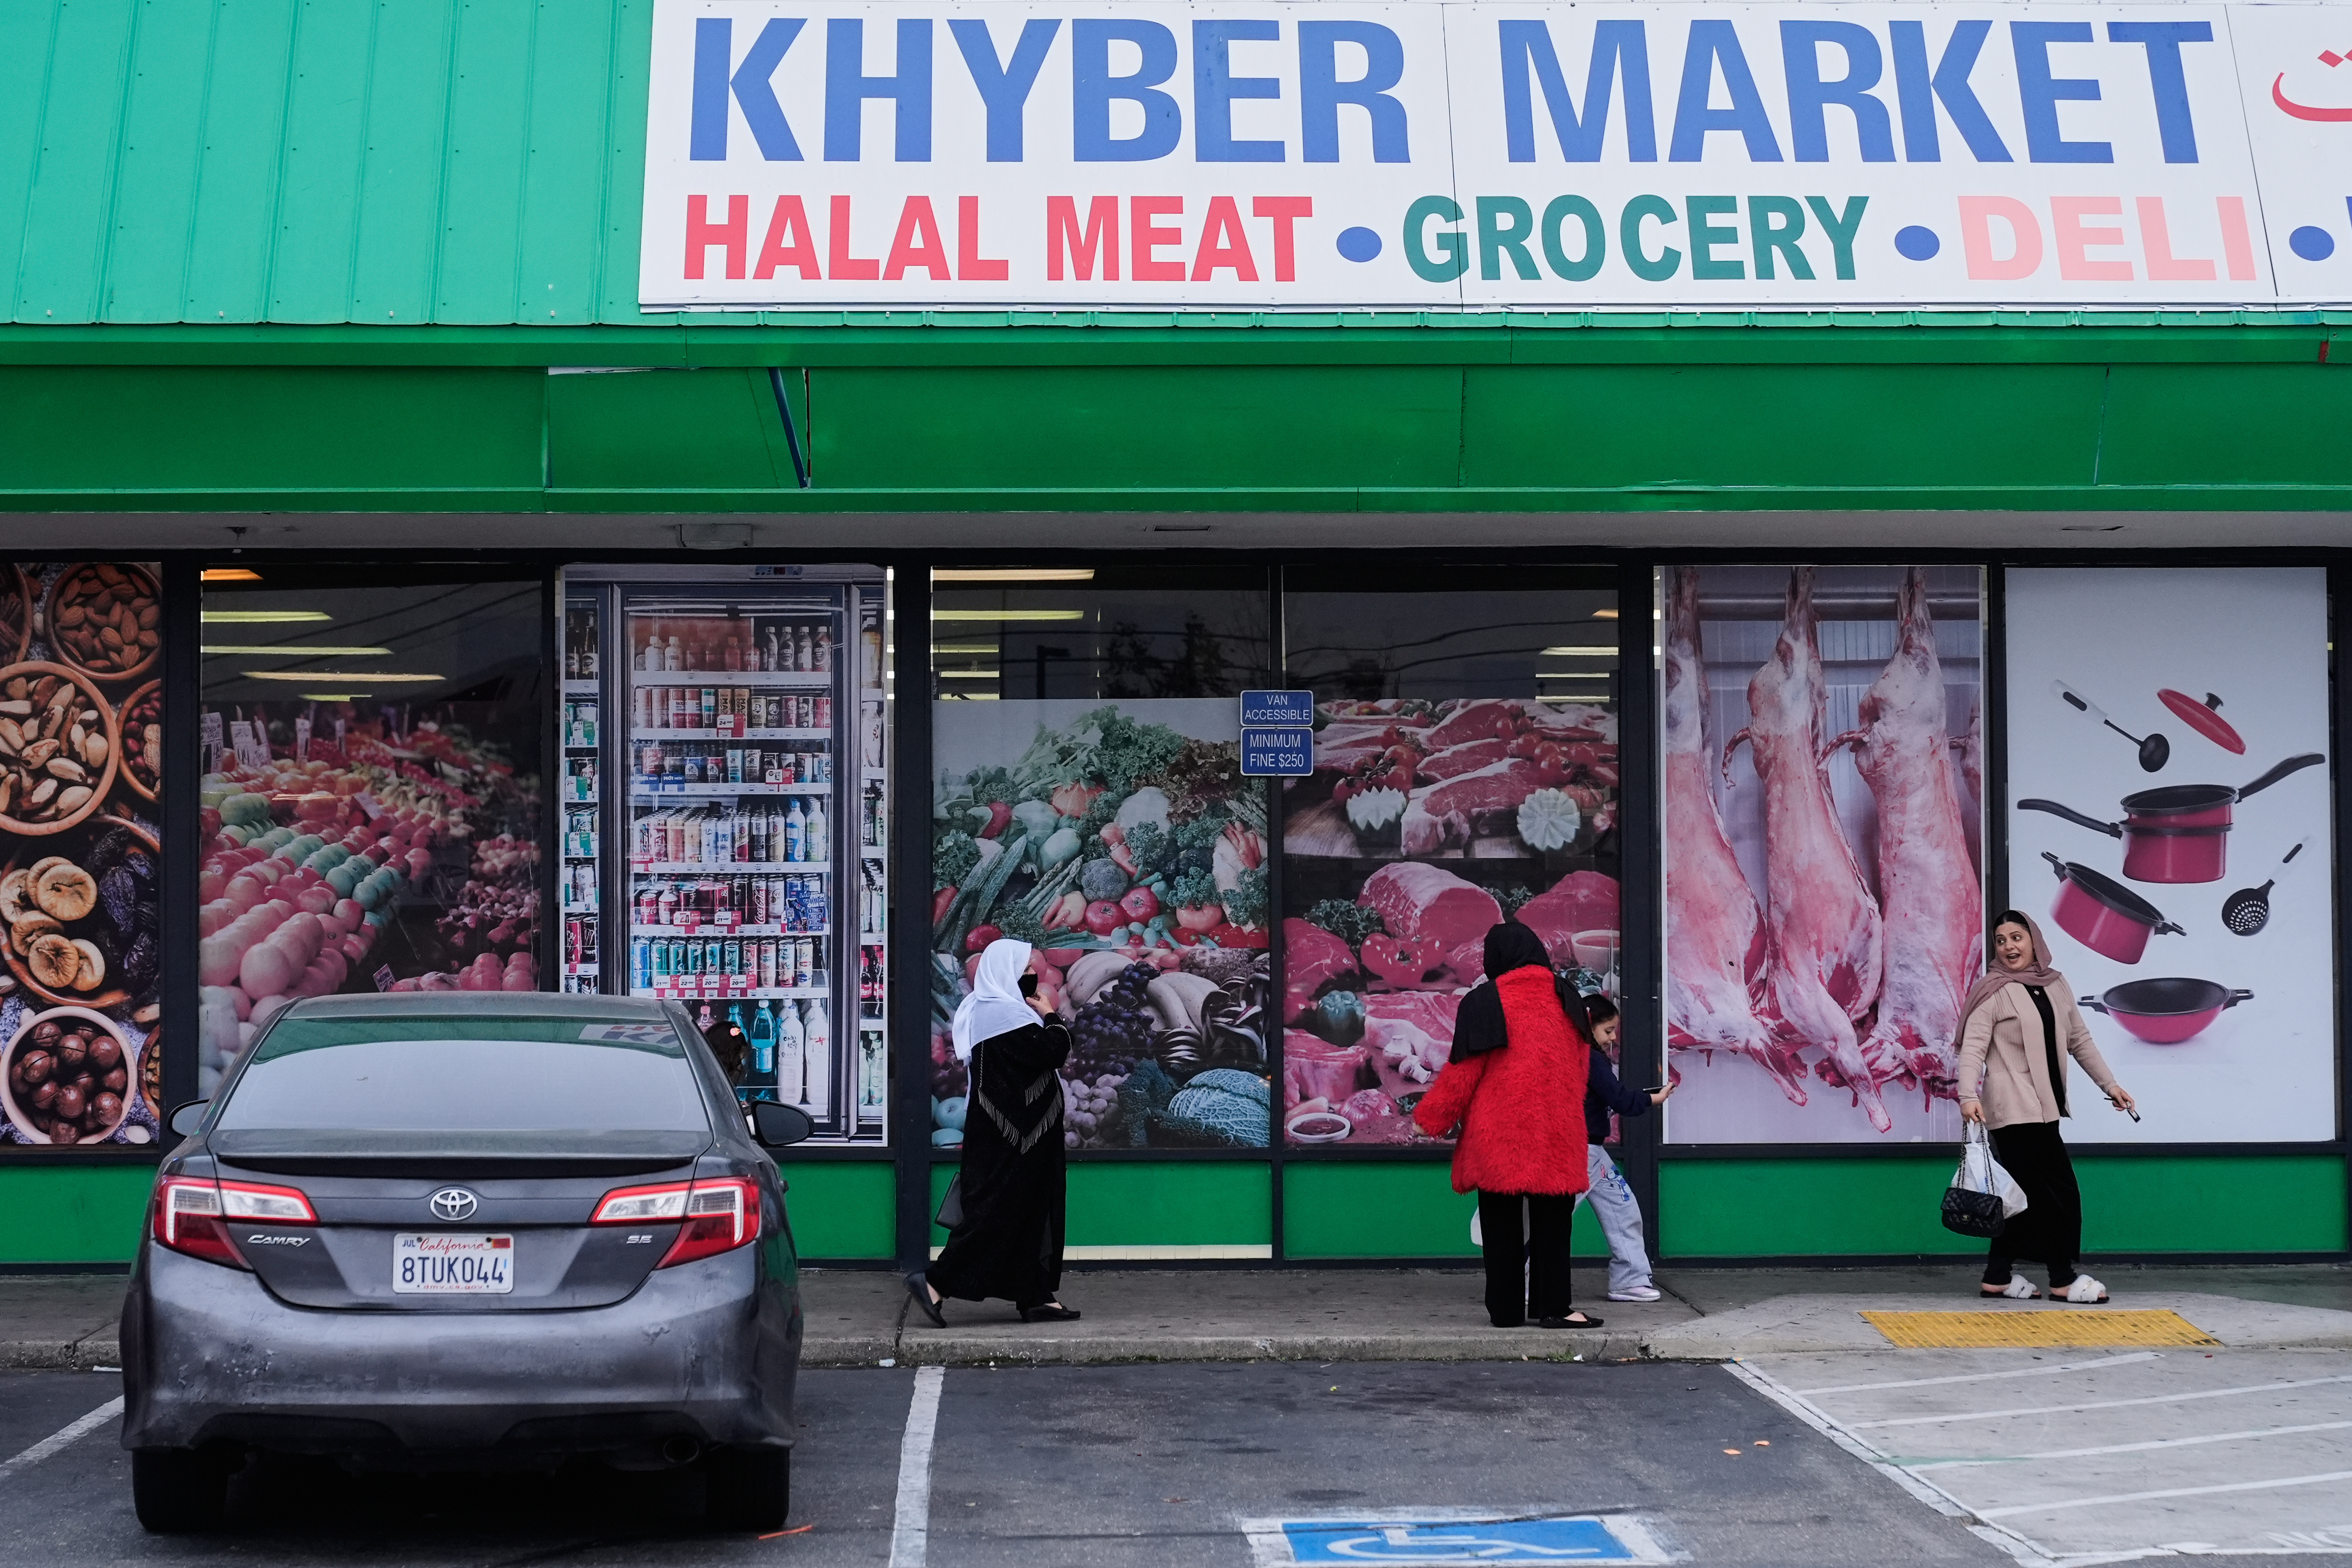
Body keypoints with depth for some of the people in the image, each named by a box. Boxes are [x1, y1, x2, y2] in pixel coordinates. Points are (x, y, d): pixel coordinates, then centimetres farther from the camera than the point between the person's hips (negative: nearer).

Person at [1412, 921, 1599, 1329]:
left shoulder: (1484, 1002, -6)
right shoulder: (1565, 999, 5)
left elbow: (1464, 1069, -7)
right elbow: (1581, 1062, 15)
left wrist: (1432, 1117, 3)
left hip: (1497, 1134, -2)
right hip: (1556, 1133, 2)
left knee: (1502, 1225, 6)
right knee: (1552, 1220, 7)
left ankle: (1506, 1309, 8)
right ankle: (1552, 1306, 3)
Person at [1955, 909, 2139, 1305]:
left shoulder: (2056, 985, 12)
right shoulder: (1993, 992, -8)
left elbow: (2080, 1040, 19)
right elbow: (1973, 1048, -16)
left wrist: (2109, 1084, 16)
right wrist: (1969, 1095, -30)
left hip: (2042, 1108, 7)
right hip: (2015, 1110, -7)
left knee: (2029, 1195, 10)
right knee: (2060, 1191, -6)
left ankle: (1997, 1276, 17)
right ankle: (2063, 1278, 3)